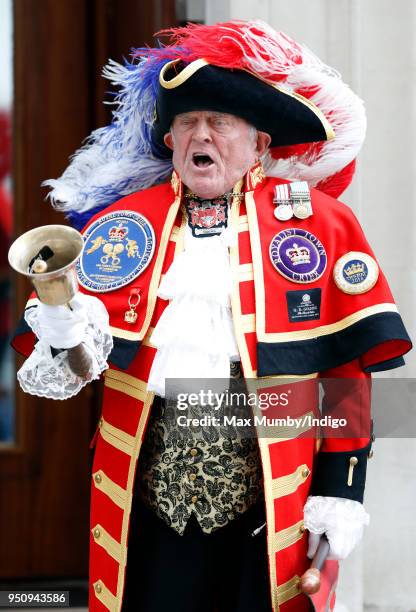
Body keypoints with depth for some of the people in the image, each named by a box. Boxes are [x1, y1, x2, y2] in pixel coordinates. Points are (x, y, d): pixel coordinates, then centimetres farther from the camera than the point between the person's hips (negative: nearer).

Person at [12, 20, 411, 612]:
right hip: (153, 486, 2)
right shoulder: (121, 222, 8)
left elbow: (353, 366, 0)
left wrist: (341, 489, -5)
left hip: (274, 491, -1)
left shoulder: (321, 222, 3)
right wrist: (69, 334, -19)